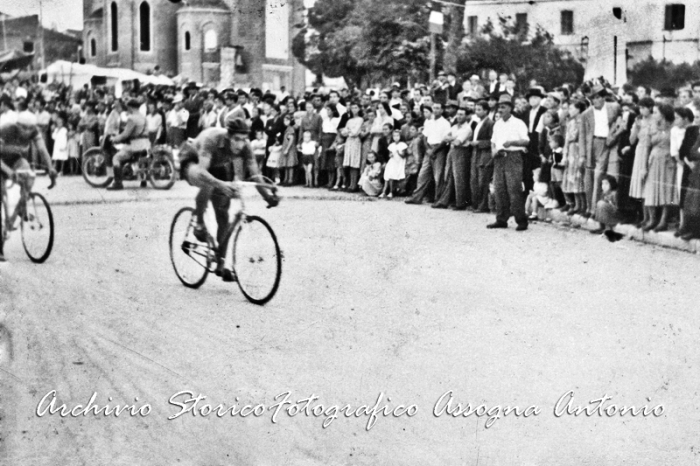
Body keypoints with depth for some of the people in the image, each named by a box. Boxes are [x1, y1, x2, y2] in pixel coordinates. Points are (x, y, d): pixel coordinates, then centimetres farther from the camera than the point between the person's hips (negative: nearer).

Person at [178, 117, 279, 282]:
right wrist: (222, 184, -67)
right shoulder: (211, 139, -40)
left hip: (217, 168, 4)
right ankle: (199, 223, -17)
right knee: (208, 184, -40)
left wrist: (268, 194, -46)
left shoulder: (244, 147, -27)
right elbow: (202, 172, -50)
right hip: (192, 162, -4)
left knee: (223, 217, -4)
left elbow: (254, 174, -28)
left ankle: (220, 264, 6)